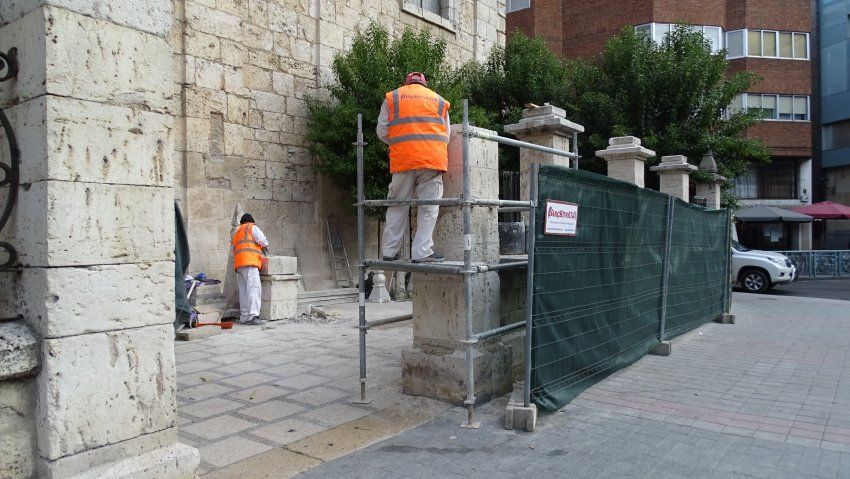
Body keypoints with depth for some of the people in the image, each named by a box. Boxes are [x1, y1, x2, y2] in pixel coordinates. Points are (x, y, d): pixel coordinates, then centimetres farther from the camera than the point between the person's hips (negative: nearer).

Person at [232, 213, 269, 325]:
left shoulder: (237, 232, 32)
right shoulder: (252, 227, 10)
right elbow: (263, 241, -2)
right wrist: (265, 247, 20)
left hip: (238, 263, 8)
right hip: (249, 261, -8)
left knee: (244, 290, 5)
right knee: (254, 287, -16)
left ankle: (244, 316, 2)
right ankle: (253, 316, -27)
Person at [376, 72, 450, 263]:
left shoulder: (392, 97, 15)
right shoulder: (439, 100, 19)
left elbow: (382, 132, 9)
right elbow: (446, 136, 16)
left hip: (403, 159, 0)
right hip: (433, 159, 0)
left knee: (398, 206, 9)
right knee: (429, 208, 3)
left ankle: (390, 251, 12)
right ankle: (422, 252, -2)